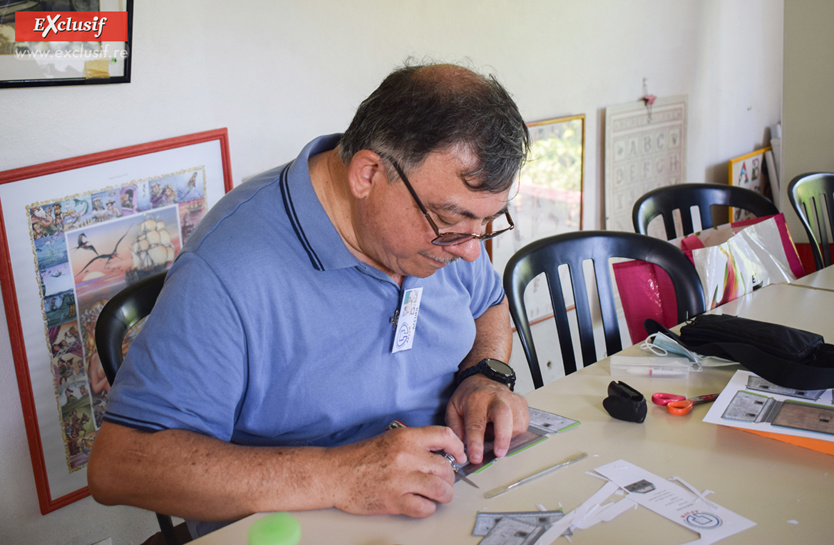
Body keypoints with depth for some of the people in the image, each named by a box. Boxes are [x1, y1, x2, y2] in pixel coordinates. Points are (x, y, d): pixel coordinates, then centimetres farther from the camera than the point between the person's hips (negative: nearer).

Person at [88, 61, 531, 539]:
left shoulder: (441, 208, -3)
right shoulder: (229, 272, -24)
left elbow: (488, 304, 16)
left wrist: (487, 375, -6)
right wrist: (336, 477, -31)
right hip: (308, 533, -4)